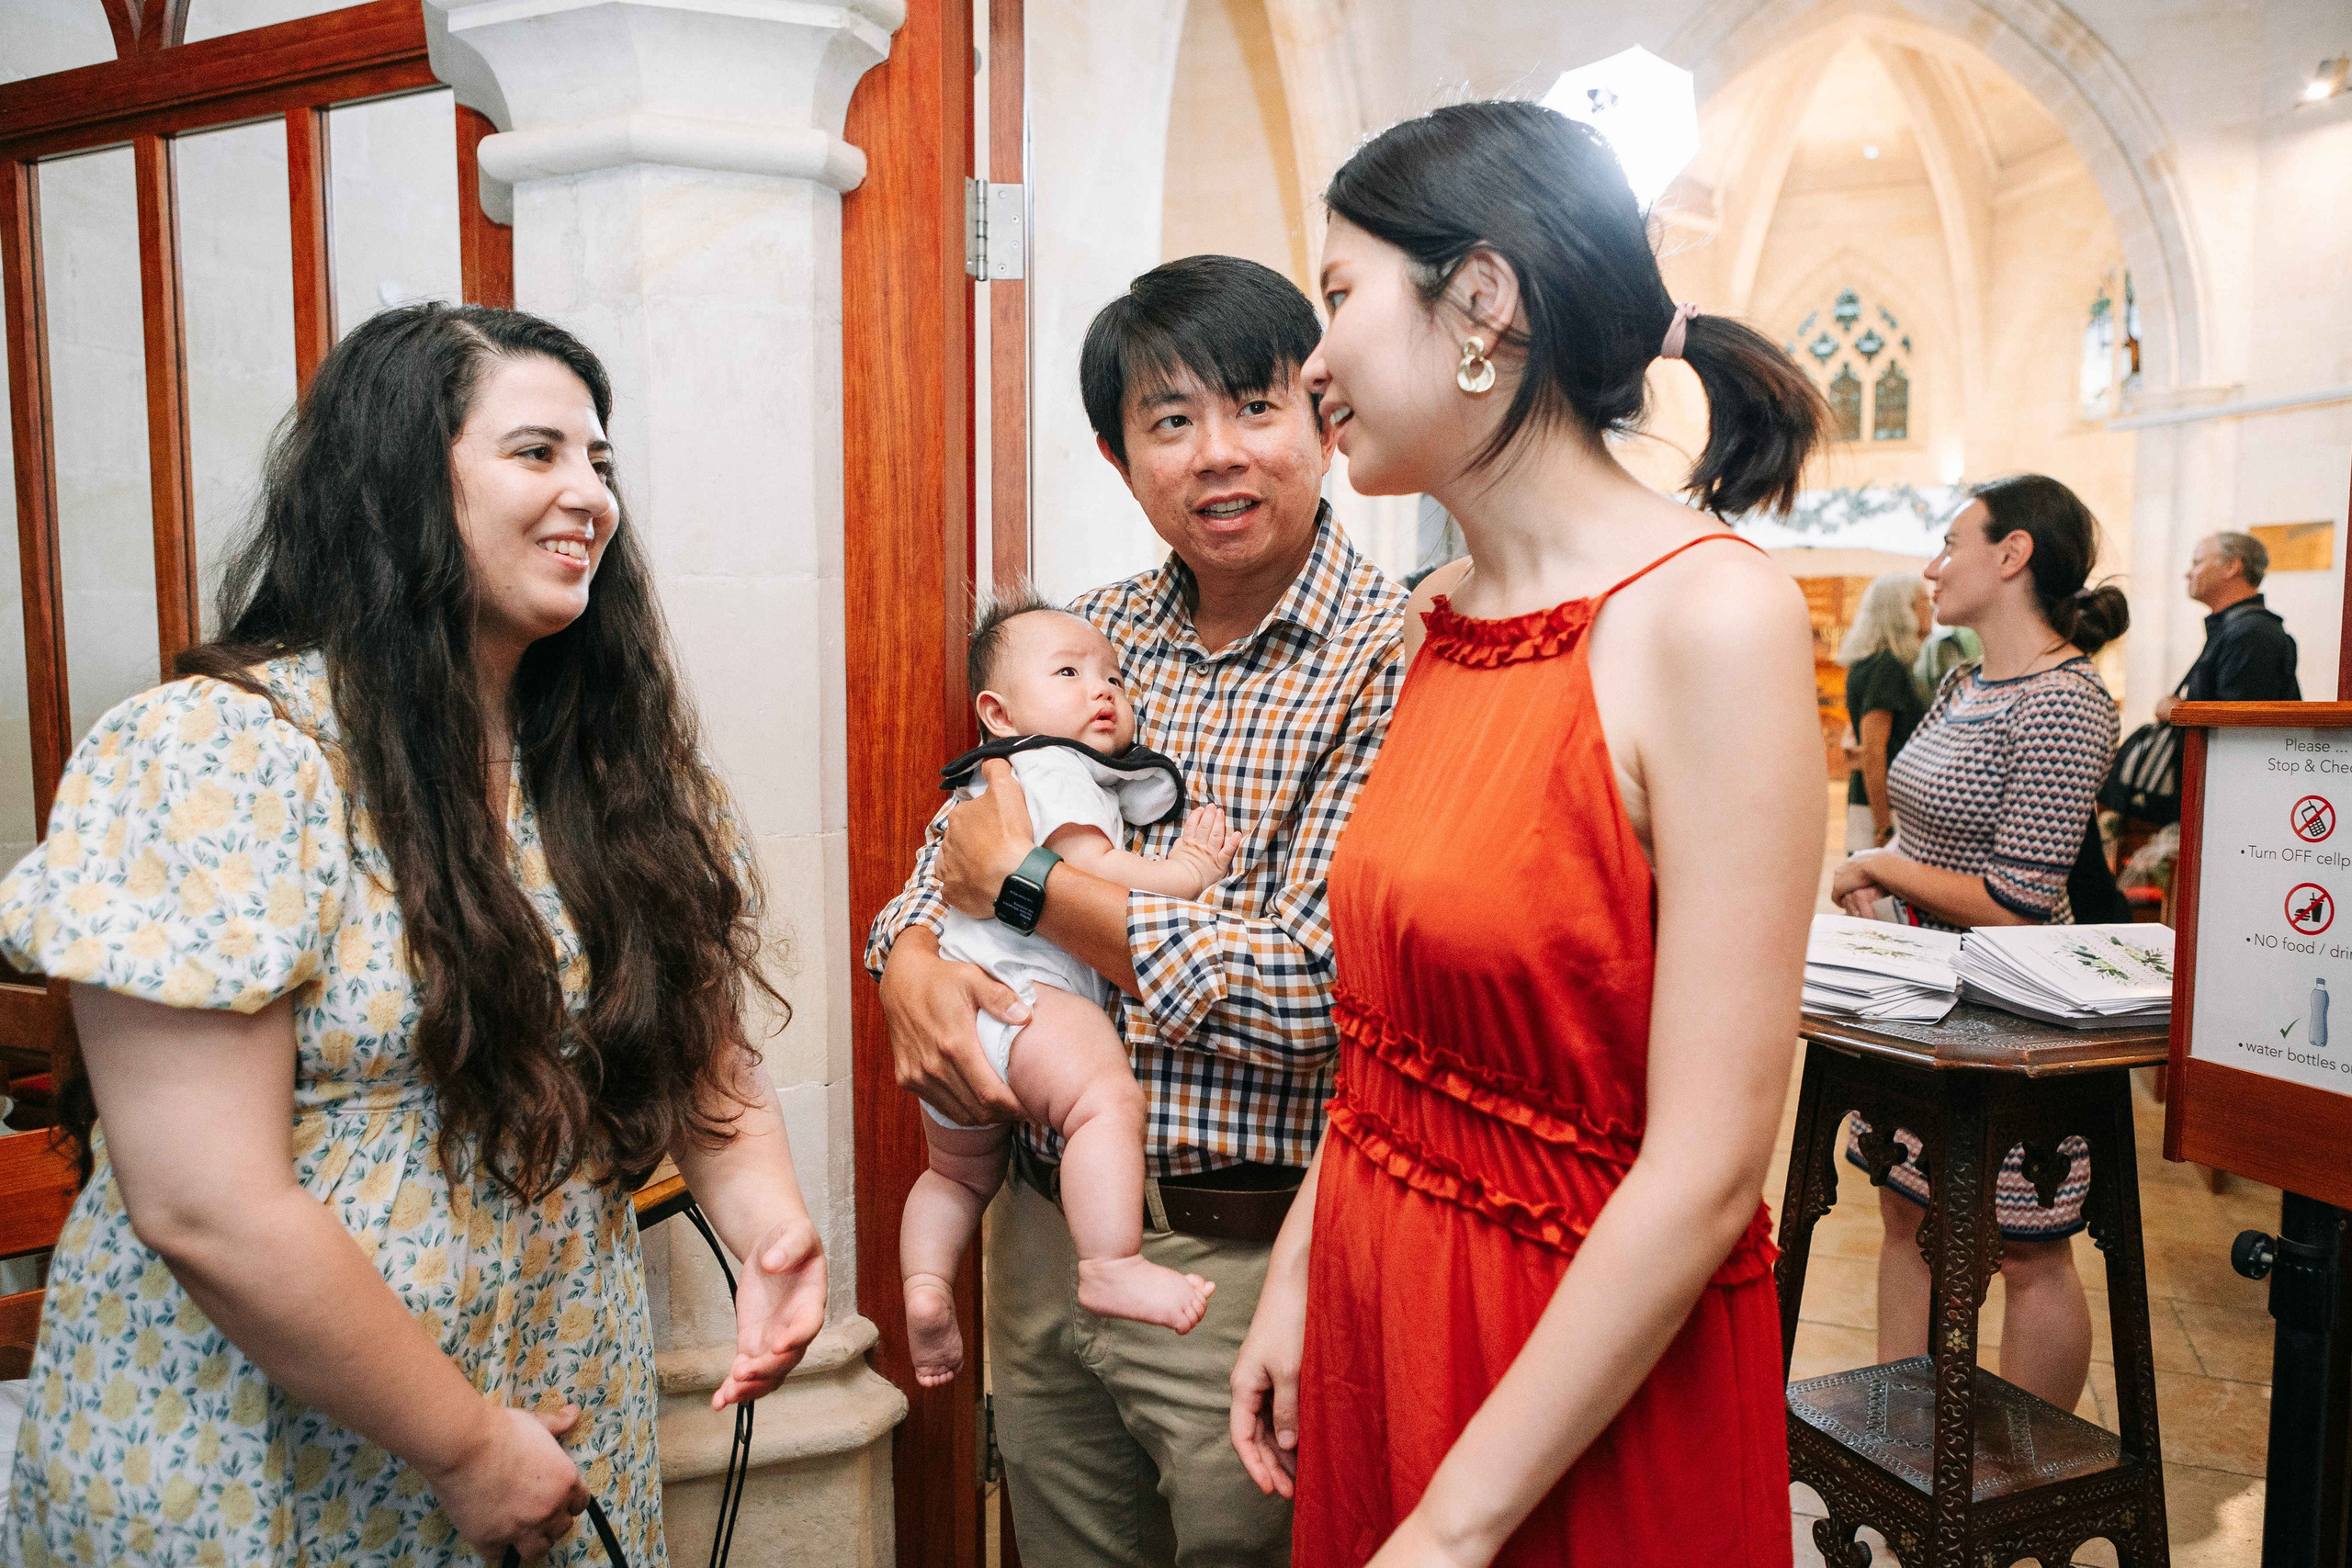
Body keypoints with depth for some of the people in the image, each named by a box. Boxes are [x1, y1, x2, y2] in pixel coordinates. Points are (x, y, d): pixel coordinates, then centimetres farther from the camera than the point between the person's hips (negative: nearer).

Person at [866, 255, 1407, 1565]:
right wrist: (913, 961, -12)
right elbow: (956, 846, 12)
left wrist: (1026, 878, -15)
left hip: (1248, 1262, -6)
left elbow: (1316, 992, -23)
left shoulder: (1392, 660, -15)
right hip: (1045, 1233, 6)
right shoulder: (1098, 634, 4)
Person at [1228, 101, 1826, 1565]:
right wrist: (1300, 1274, 7)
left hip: (1588, 1386, -6)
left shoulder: (1711, 615, -21)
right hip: (1380, 1301, 6)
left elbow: (1707, 1172, -22)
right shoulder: (1445, 618, 1)